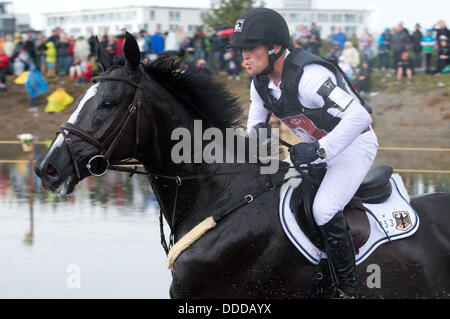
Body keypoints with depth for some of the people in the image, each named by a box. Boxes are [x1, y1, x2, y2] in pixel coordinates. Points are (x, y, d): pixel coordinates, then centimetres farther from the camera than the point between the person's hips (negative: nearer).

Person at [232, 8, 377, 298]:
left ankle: (348, 289, -13)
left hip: (355, 144, -9)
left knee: (324, 209, -27)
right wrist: (257, 135, -17)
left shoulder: (309, 76, -33)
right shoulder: (261, 82, -6)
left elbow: (359, 116, -40)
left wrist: (319, 150, -41)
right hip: (316, 146, 9)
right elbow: (255, 122, 9)